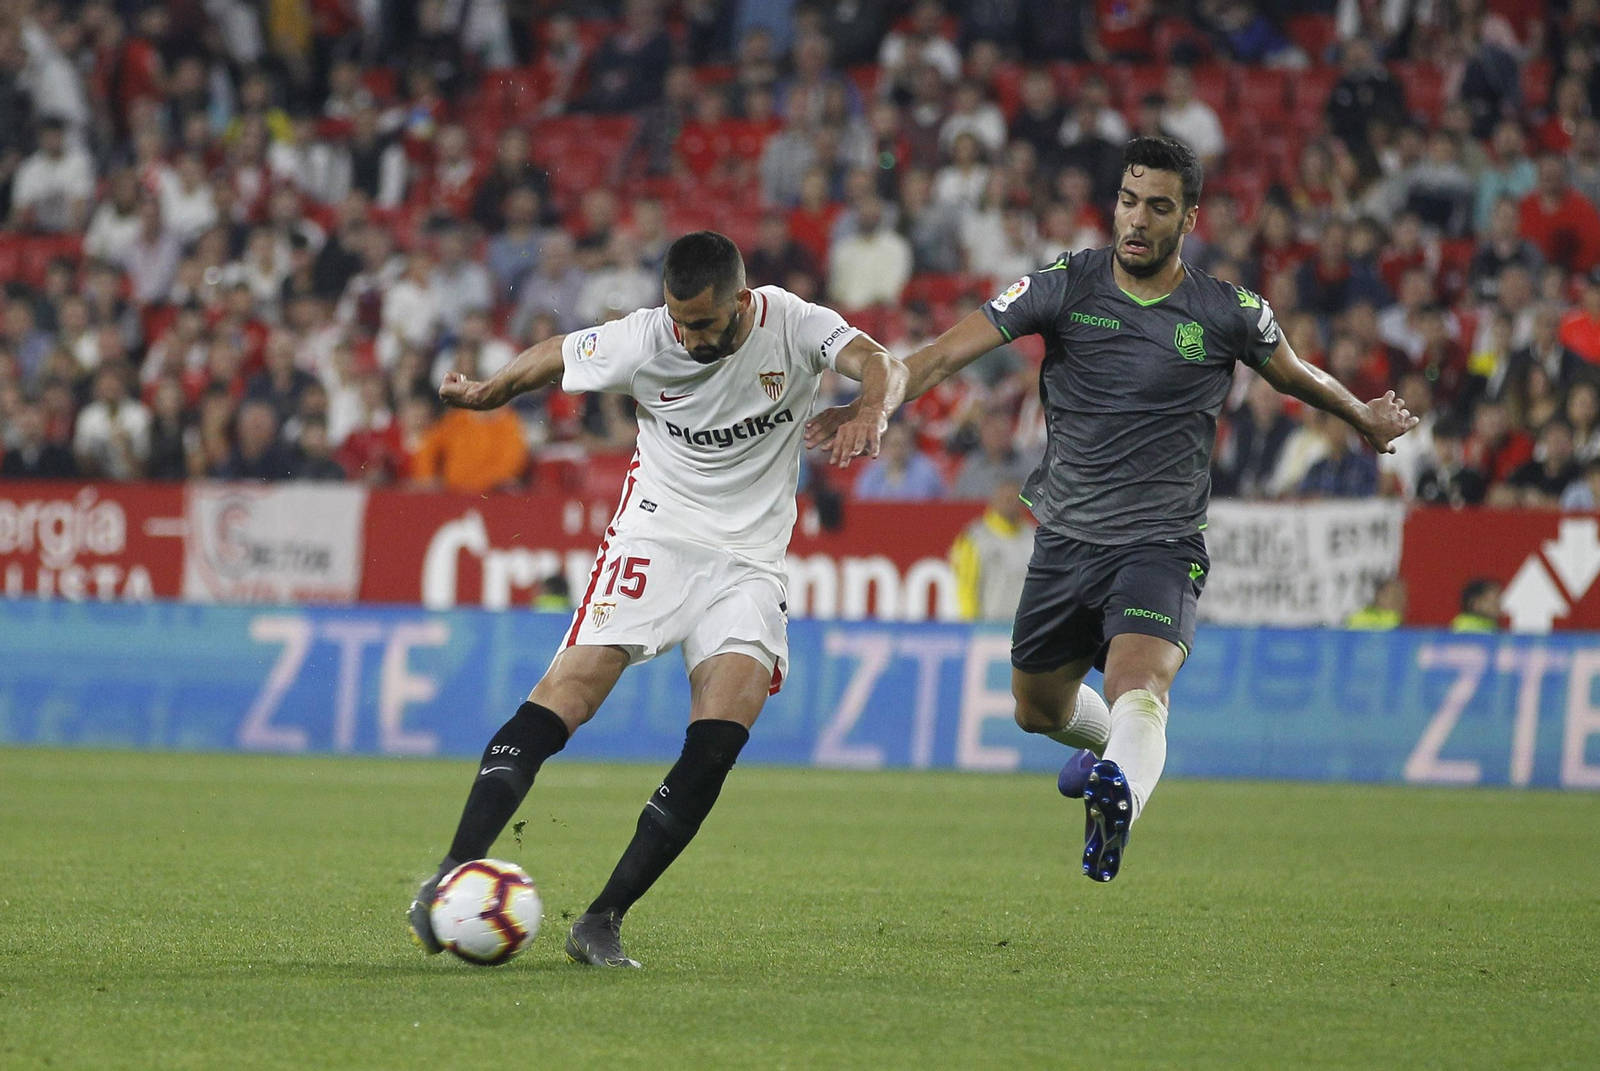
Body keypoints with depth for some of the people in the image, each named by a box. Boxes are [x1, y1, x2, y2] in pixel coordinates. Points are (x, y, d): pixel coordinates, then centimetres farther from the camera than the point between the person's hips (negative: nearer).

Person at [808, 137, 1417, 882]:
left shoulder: (1229, 314, -4)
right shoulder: (1065, 287, -4)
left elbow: (1295, 376, 18)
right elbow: (949, 351, -12)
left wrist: (1366, 419, 33)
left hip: (1161, 546, -3)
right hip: (1065, 540, 3)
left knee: (1137, 686, -31)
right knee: (1038, 709, 20)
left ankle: (1120, 794, -59)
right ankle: (1111, 743, 54)